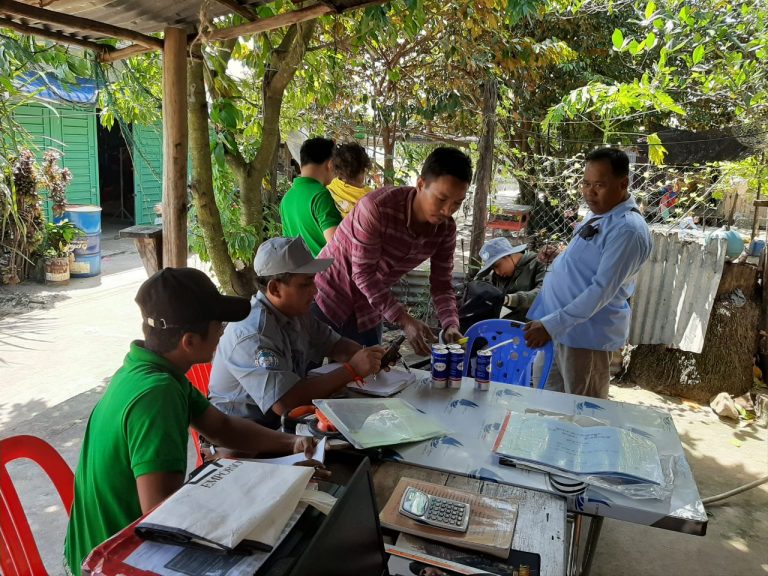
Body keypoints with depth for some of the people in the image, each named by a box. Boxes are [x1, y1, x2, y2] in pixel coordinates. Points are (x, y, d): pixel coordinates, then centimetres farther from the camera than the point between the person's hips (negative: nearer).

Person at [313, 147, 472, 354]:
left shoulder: (446, 229, -10)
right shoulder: (377, 207, -28)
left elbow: (441, 285, -4)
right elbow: (363, 273, -26)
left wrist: (451, 325, -22)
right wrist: (405, 321, -30)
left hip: (367, 310, 5)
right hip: (329, 297, -5)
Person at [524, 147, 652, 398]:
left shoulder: (627, 229, -22)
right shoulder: (598, 214, 9)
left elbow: (602, 290, -26)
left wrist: (551, 324, -28)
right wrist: (559, 259, 6)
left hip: (586, 333, -9)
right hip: (563, 325, 9)